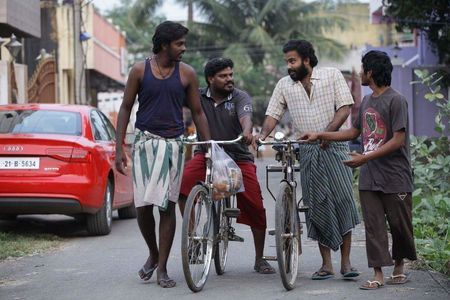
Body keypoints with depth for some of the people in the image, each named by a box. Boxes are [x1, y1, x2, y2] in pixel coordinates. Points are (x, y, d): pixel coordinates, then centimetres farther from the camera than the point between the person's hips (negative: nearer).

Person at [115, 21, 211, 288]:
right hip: (145, 142, 0)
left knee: (167, 205, -2)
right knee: (143, 205, -2)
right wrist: (119, 147, -1)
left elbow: (198, 112, 9)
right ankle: (153, 254, 24)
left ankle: (162, 267, 6)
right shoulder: (140, 70, 1)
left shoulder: (187, 74, 3)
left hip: (173, 144, 0)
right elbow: (126, 108, 5)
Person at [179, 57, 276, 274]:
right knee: (182, 184, -27)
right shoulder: (199, 97, 1)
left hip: (238, 156, 0)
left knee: (255, 206, -7)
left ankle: (259, 260, 9)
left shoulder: (240, 97, -5)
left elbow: (245, 117, -24)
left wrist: (247, 133, -46)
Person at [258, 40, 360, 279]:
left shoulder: (332, 75, 2)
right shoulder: (284, 85, 9)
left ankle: (346, 262, -5)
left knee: (343, 200, -10)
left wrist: (327, 133, -18)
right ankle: (326, 264, 6)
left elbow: (344, 107, -4)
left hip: (334, 146, -3)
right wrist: (262, 136, -14)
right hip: (307, 152, 3)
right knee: (317, 206, 1)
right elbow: (273, 114, 5)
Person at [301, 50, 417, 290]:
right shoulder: (366, 101, 14)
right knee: (373, 226, 1)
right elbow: (354, 132, 24)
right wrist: (319, 135, 18)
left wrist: (365, 158, -19)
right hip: (369, 177, 6)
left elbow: (398, 140, -16)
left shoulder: (396, 100, -10)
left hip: (395, 177, -6)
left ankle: (399, 267, 23)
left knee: (400, 225, 4)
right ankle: (378, 275, 1)